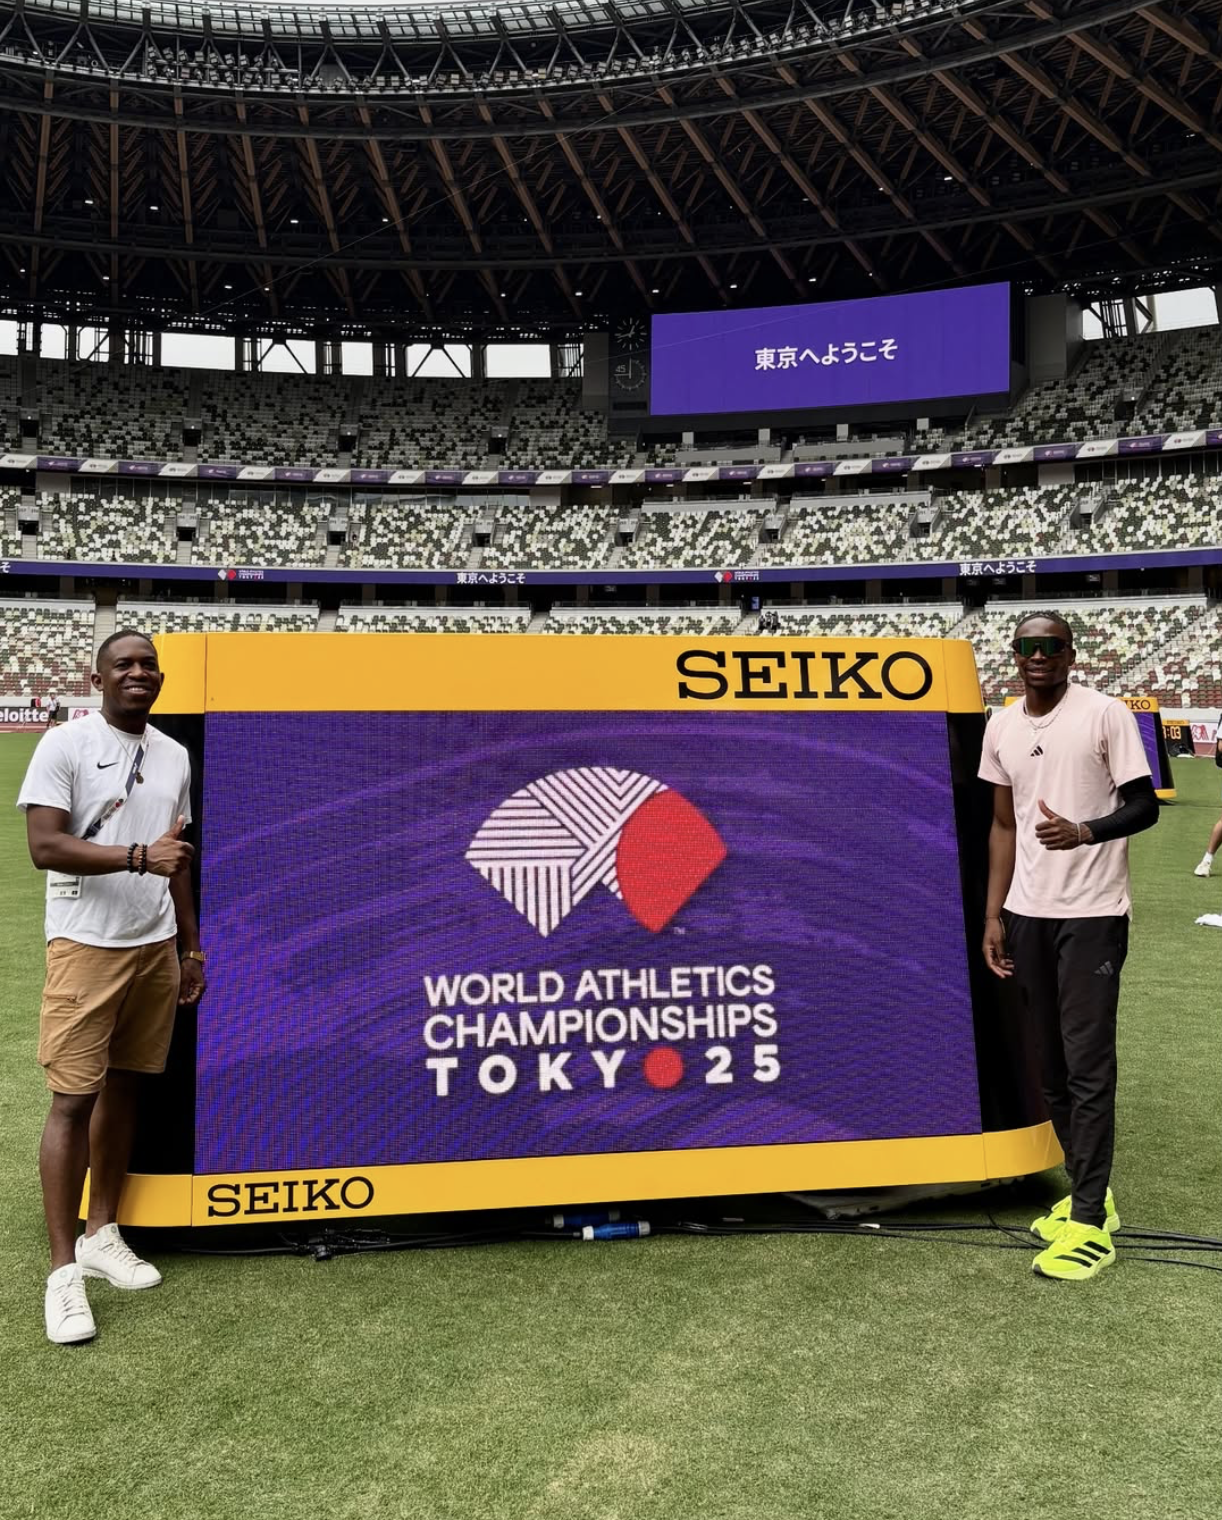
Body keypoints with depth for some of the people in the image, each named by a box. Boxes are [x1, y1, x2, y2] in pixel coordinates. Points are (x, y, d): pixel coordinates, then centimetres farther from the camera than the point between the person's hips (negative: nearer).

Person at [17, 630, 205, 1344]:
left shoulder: (174, 755, 12)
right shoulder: (66, 744, -6)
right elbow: (44, 845, -15)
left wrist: (192, 948, 16)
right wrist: (139, 856, -24)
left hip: (157, 947, 6)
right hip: (87, 945, -5)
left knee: (124, 1088, 12)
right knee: (74, 1099, -3)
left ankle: (102, 1234, 27)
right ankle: (64, 1269, 7)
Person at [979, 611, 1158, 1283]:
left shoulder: (1105, 713, -6)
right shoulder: (1002, 727, 9)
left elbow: (1144, 806, -6)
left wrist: (1083, 832, -25)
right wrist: (994, 914, 10)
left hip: (1092, 914, -5)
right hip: (1026, 914, 6)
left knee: (1088, 1065, -4)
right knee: (1050, 1063, 12)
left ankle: (1090, 1221, 4)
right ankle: (1087, 1192, 26)